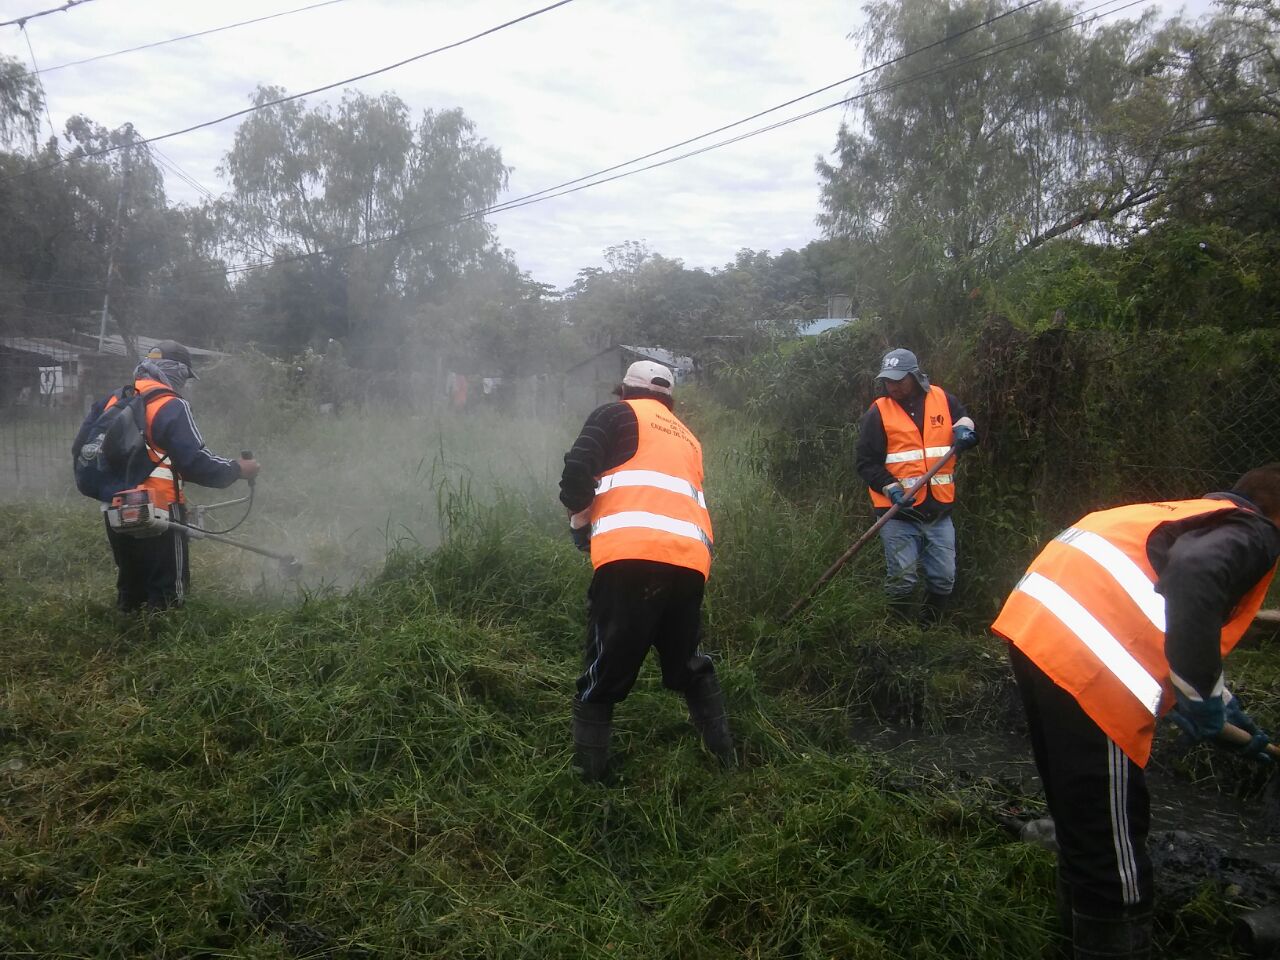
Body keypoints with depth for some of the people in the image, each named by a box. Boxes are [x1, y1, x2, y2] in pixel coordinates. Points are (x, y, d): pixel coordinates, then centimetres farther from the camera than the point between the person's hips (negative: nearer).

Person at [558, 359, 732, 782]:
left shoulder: (617, 415, 14)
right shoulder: (688, 438, 32)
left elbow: (577, 470, -1)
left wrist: (580, 525, 15)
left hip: (631, 556, -6)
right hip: (690, 561, 6)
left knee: (602, 679, 3)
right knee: (688, 664, 25)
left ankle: (588, 778, 4)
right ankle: (726, 759, 29)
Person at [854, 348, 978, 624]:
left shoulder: (942, 399, 5)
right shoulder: (878, 412, -4)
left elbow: (964, 418, 21)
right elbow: (866, 462, -5)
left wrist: (964, 428, -3)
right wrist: (891, 488, -19)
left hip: (938, 510, 4)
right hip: (898, 511, -3)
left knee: (944, 579, 9)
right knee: (902, 580, -3)